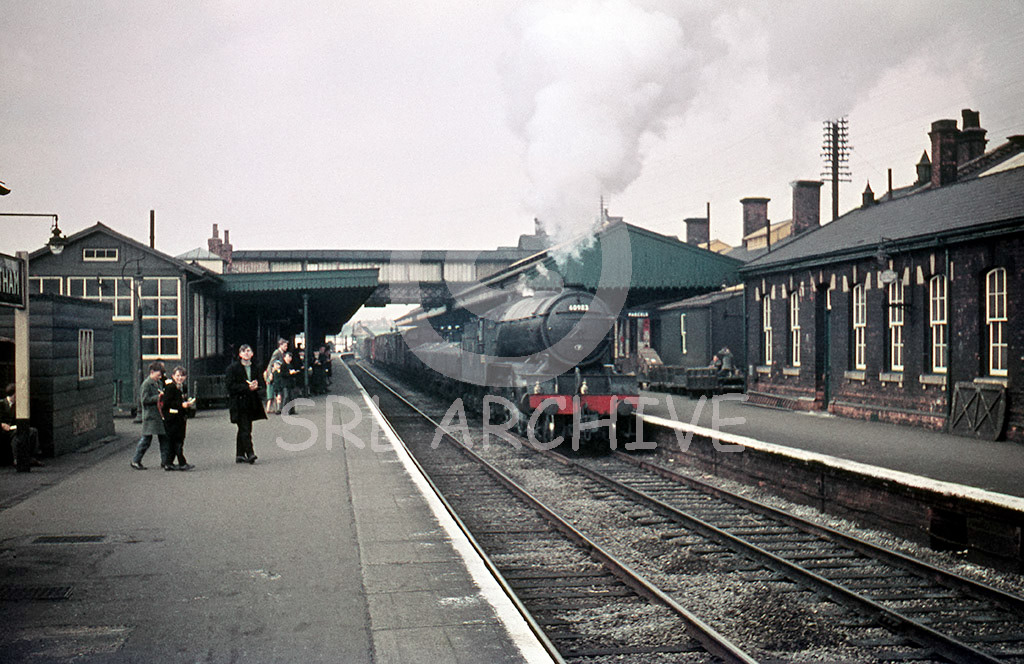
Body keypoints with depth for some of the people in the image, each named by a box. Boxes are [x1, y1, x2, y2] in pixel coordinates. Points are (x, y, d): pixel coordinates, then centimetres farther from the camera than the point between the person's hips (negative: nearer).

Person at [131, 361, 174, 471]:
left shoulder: (159, 383, 16)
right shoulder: (146, 384, -10)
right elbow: (144, 399, -17)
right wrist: (158, 397, -18)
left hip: (160, 415, 8)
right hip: (150, 416, -8)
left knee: (165, 439, 4)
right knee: (146, 439, -2)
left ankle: (165, 462, 8)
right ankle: (136, 461, 10)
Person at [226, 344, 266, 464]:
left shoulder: (256, 368, 10)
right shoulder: (233, 368, -4)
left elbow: (263, 384, 12)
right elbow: (231, 386, -10)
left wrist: (256, 385, -12)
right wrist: (247, 387, -17)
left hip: (251, 403, 5)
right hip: (238, 402, -5)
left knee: (243, 429, 10)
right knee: (245, 428, -13)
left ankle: (240, 455, 16)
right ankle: (249, 453, -18)